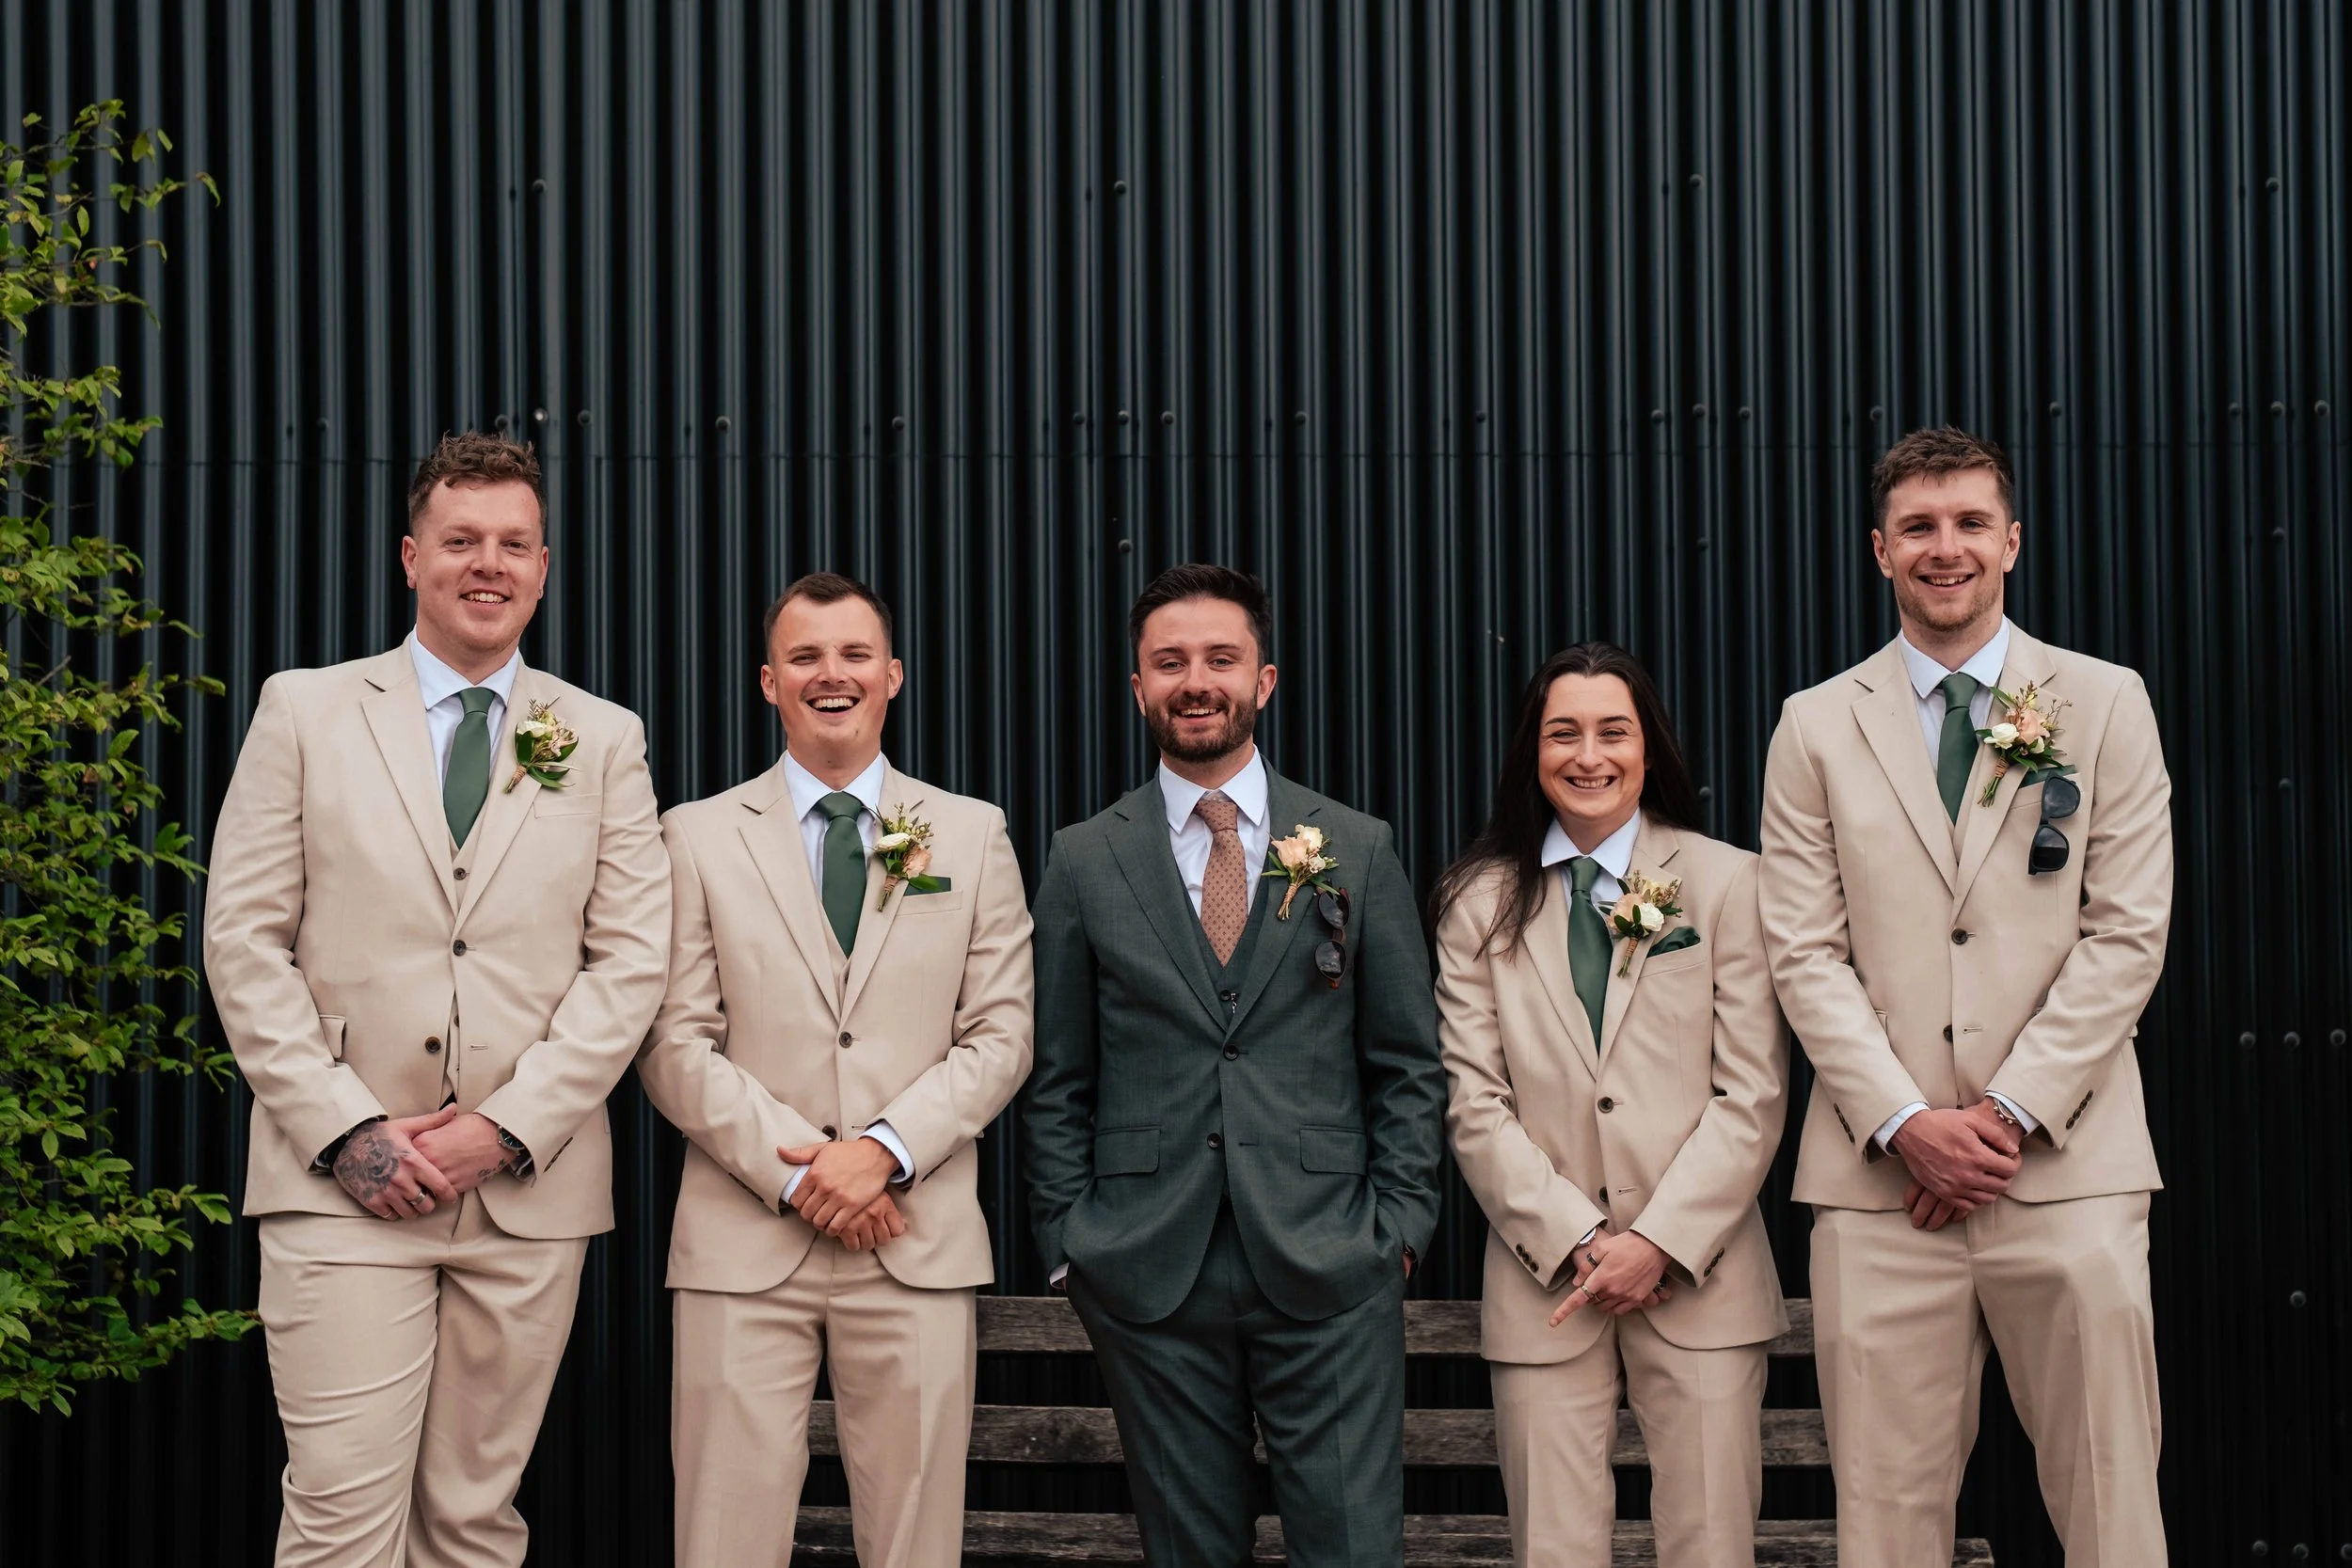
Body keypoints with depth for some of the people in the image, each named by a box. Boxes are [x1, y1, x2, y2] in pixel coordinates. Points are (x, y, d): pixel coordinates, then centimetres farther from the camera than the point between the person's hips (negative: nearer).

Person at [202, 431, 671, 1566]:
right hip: (342, 1181, -1)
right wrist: (345, 1130, -9)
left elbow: (630, 959, 3)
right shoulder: (305, 712, 7)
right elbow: (243, 939, 2)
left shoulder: (603, 741, 10)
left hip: (529, 1189, 2)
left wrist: (506, 1128, -8)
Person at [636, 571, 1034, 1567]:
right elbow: (675, 1044, 1)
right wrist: (797, 1170, -10)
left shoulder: (973, 834, 11)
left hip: (918, 1249, 1)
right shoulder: (699, 837, 8)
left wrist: (884, 1149, -10)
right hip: (745, 1245, -1)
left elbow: (1000, 1036, 5)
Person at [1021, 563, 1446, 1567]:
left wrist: (1398, 1223, -1)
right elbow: (1057, 1080, 8)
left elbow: (1408, 1062, 8)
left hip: (1328, 1266, 0)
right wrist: (1069, 1243, 2)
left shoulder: (1357, 851, 7)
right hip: (1150, 1276, 0)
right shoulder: (1083, 864, 6)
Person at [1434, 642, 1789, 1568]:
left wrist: (1660, 1242, -9)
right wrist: (1576, 1240, -7)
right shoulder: (1482, 902, 8)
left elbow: (1752, 1094, 0)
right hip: (1544, 1279, 1)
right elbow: (1474, 1101, 3)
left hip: (1697, 1274, -1)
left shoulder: (1728, 883, 4)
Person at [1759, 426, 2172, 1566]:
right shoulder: (1817, 726, 9)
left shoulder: (2106, 705, 8)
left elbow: (2128, 935, 1)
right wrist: (1905, 1122, -8)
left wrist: (2010, 1111, -8)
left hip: (2065, 1164, 0)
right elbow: (1805, 952, 4)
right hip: (1881, 1173, 1)